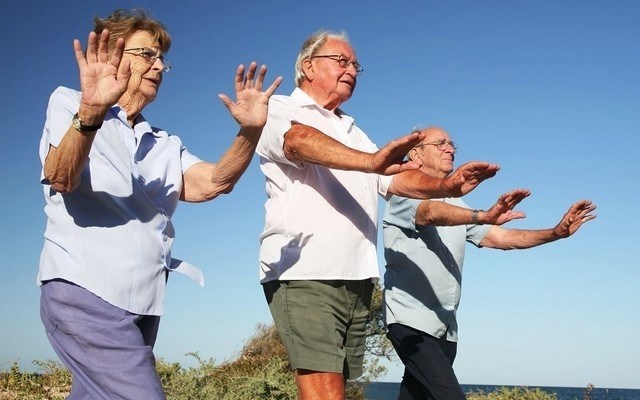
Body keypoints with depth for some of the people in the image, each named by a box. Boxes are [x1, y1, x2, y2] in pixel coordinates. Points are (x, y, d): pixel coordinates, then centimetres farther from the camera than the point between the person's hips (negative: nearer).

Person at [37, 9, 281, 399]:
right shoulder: (69, 105, 3)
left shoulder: (165, 145, 18)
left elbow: (211, 182, -2)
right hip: (84, 290, -6)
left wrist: (250, 132, -19)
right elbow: (61, 178, -17)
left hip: (142, 304, 7)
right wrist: (90, 112, -35)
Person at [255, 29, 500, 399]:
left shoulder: (352, 131, 26)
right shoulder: (280, 111, 4)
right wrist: (370, 162, -37)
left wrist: (446, 186, -4)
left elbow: (396, 179, 17)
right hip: (305, 272, -7)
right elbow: (302, 142, -19)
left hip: (357, 276, 7)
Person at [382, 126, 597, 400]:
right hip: (410, 320, -7)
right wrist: (484, 216, -44)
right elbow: (431, 213, -26)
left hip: (445, 326, 7)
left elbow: (501, 238, 11)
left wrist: (557, 232, -3)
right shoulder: (403, 195, -4)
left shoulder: (455, 206, 19)